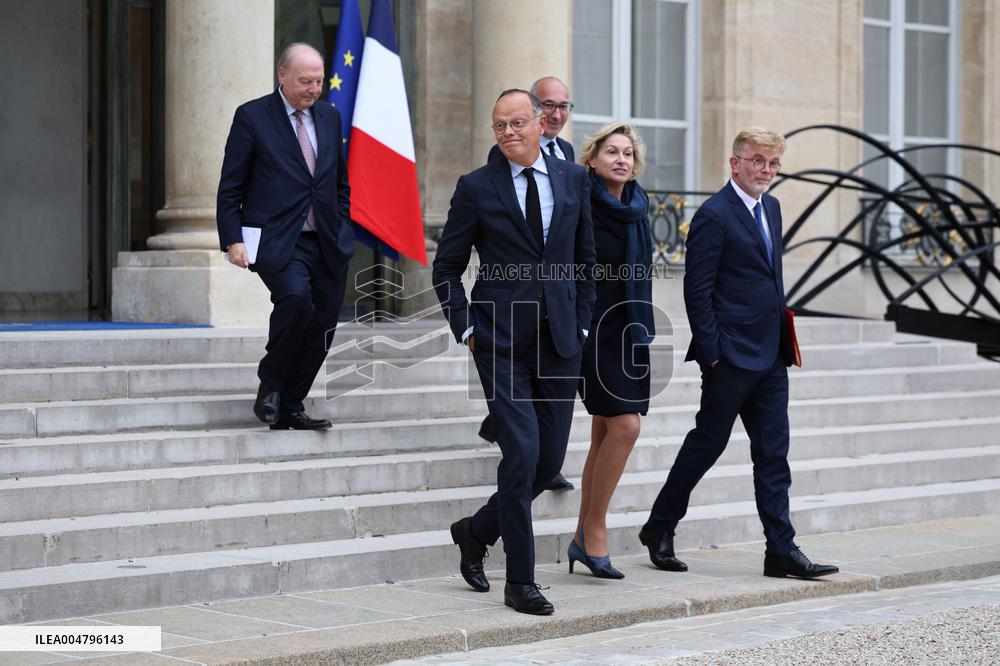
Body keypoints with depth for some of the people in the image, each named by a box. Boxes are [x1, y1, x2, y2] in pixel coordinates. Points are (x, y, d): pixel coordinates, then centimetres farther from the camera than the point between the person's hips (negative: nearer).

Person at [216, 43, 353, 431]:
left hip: (328, 243, 6)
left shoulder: (329, 117, 15)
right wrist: (232, 240, -10)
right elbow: (230, 187, -1)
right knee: (296, 297, -29)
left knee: (322, 327, 2)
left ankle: (289, 408, 15)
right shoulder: (252, 117, -1)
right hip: (277, 241, -6)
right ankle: (271, 385, -9)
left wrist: (342, 231, 13)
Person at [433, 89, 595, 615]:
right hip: (502, 343, -4)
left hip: (560, 341, 4)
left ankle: (476, 531, 29)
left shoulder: (573, 180, 8)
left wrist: (580, 323, 9)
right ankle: (520, 581, -1)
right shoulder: (476, 188, -1)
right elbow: (446, 266, 5)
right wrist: (465, 328, -3)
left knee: (550, 458, 5)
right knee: (521, 453, -11)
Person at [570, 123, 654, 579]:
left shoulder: (637, 204, 10)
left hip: (629, 327, 7)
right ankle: (593, 533, -4)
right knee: (624, 426, -15)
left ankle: (584, 539, 14)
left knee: (606, 434, 7)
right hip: (593, 325, -7)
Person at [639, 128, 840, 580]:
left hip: (770, 356, 8)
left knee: (773, 453, 6)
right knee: (707, 442, 2)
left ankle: (782, 550, 7)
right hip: (731, 356, -8)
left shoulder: (771, 208, 14)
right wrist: (712, 352, -16)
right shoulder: (714, 215, -12)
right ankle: (659, 529, 18)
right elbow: (697, 291, -14)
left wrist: (783, 340, 15)